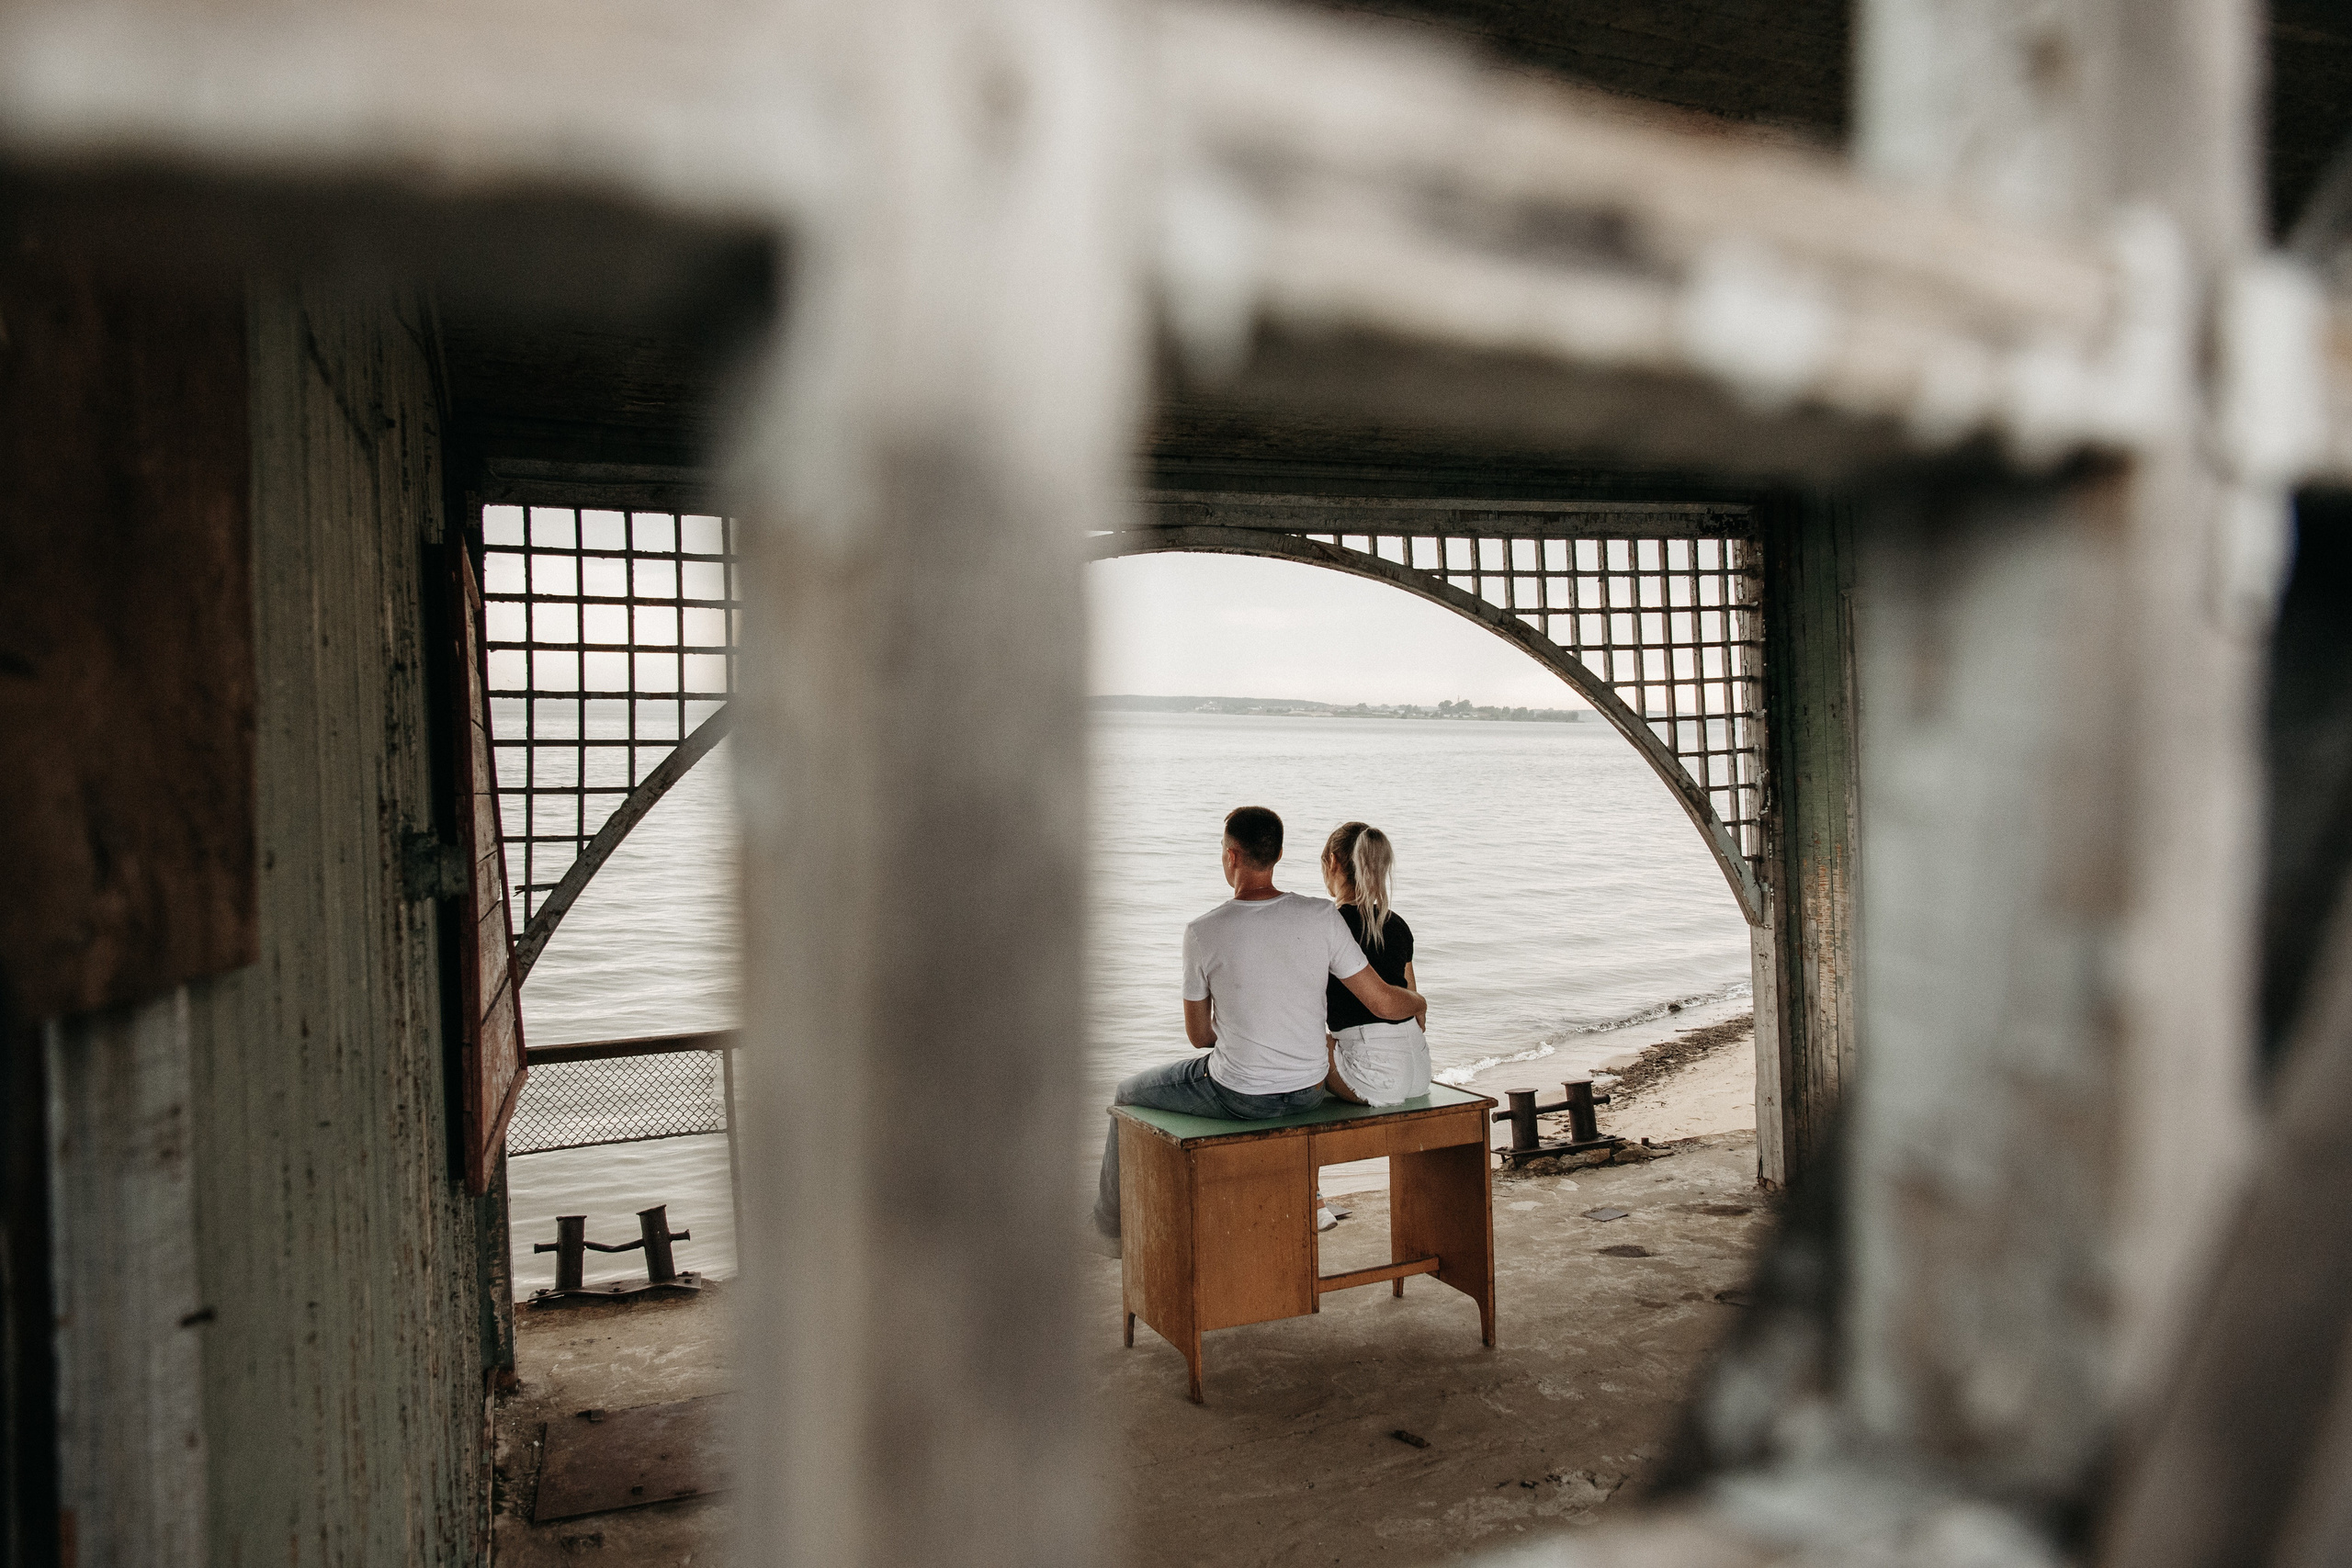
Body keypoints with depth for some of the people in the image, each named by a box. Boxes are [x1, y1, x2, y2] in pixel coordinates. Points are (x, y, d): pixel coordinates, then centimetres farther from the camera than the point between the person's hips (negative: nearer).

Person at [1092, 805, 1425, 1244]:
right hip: (1308, 1092, 4)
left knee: (1129, 1094, 24)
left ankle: (1112, 1221, 44)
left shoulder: (1203, 933, -17)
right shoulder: (1322, 917, -13)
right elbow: (1383, 1002, -8)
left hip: (1238, 1097, -4)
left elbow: (1199, 1036, -5)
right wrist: (1419, 1003, 15)